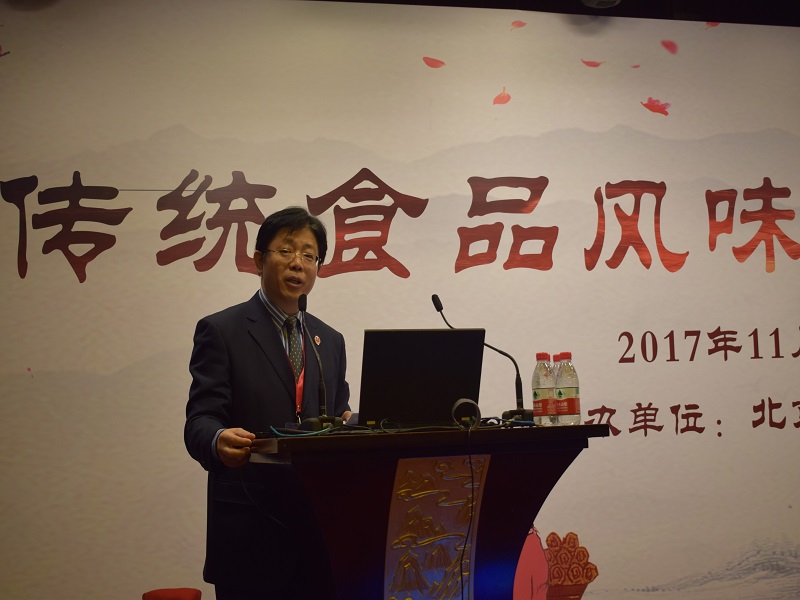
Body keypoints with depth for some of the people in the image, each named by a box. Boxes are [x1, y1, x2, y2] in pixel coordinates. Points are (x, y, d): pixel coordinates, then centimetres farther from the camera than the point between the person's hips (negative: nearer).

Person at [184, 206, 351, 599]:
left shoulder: (330, 341, 16)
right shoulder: (221, 331, -1)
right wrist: (219, 442, -32)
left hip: (318, 532, 5)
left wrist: (348, 428, -8)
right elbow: (200, 421, -9)